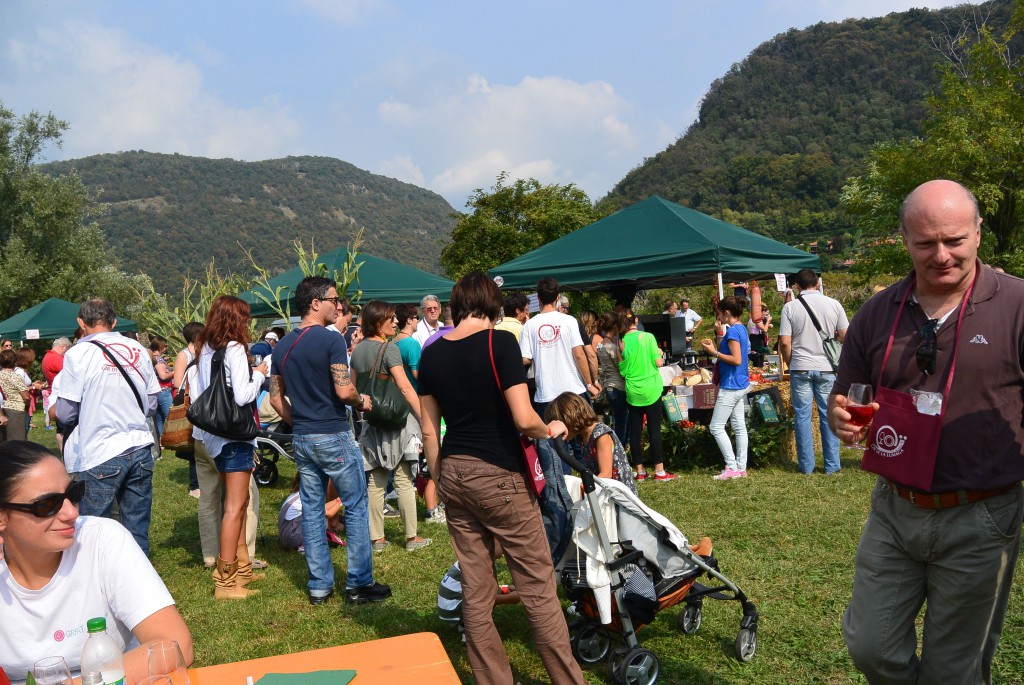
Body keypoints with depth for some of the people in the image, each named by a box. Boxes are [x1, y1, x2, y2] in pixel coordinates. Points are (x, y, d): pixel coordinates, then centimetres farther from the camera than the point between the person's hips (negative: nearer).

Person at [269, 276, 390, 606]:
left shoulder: (282, 346, 8)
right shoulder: (331, 340, -14)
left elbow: (275, 397, 10)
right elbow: (344, 391, -21)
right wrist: (363, 401, -1)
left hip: (301, 439, 7)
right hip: (334, 436, -7)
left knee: (311, 510, 11)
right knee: (356, 507, 4)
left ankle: (319, 585, 18)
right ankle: (359, 584, 10)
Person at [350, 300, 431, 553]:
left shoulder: (357, 351, 8)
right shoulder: (389, 348, -13)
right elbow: (405, 387, -19)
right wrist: (424, 418, -18)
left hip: (371, 422, 6)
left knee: (376, 482, 10)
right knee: (404, 480, 2)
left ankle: (377, 538, 16)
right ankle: (411, 537, 9)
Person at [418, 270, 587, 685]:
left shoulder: (431, 355, 5)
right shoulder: (500, 342, -13)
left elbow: (429, 430, 9)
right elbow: (524, 419, -19)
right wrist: (551, 430, 1)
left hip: (453, 475, 6)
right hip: (497, 476, -6)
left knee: (475, 589, 12)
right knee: (537, 586, 5)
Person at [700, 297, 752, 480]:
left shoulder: (732, 331, -17)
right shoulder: (741, 328, 12)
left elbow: (736, 359, -23)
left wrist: (714, 352, -17)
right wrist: (714, 347, 12)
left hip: (731, 387, -10)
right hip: (741, 385, 10)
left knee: (716, 427, -4)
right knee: (739, 426, 11)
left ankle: (732, 467, -3)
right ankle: (741, 467, 14)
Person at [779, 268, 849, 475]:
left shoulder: (790, 307, -4)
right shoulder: (834, 305, 0)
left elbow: (784, 343, -7)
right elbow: (845, 336, 2)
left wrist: (791, 364, 8)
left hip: (800, 368, -1)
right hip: (827, 368, 1)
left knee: (803, 416, 6)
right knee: (829, 416, 9)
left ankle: (806, 465, 11)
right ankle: (832, 465, 14)